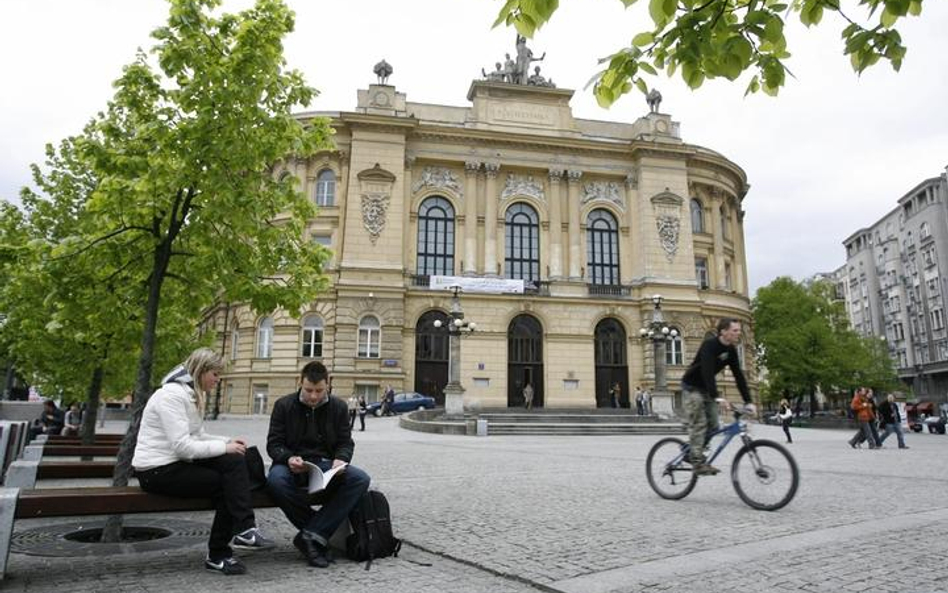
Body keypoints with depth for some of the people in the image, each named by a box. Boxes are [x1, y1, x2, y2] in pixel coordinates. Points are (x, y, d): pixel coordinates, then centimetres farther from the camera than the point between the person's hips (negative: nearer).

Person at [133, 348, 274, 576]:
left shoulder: (194, 395, 12)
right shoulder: (172, 395, -18)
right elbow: (182, 445, -25)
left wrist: (227, 441, -2)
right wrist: (224, 447, -19)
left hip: (177, 463, 8)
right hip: (157, 471, -8)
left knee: (235, 461, -13)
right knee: (226, 484, -16)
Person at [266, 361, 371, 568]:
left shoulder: (339, 407, 7)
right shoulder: (284, 405, 2)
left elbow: (346, 442, 9)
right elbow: (273, 444, 1)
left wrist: (340, 459, -14)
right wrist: (289, 458, -21)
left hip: (326, 465, 2)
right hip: (292, 465, -1)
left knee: (360, 479, -27)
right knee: (276, 481, -38)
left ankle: (311, 536, -26)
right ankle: (319, 535, -19)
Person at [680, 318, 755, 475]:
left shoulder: (731, 350, -3)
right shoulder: (710, 345, -26)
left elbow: (738, 375, -3)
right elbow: (707, 372, -36)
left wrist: (748, 401, -9)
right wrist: (716, 397, -45)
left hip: (707, 388, 8)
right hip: (692, 387, -7)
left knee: (713, 426, 3)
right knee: (699, 424, -12)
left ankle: (691, 450, 18)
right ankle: (698, 462, -8)